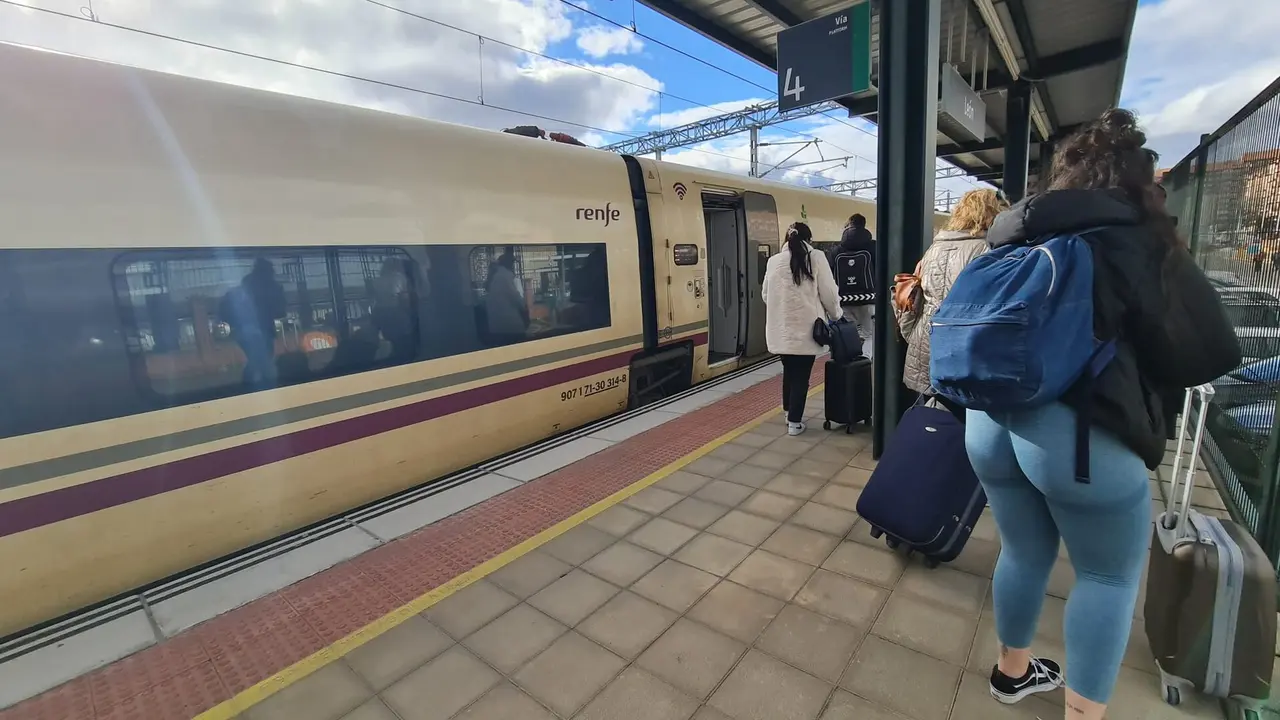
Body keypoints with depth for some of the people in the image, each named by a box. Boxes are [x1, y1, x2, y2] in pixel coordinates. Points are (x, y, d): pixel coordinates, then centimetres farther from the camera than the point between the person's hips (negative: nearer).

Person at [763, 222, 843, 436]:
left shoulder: (774, 261, 1)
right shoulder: (816, 258, -5)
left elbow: (765, 294, 10)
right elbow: (828, 293, -2)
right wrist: (836, 316, 15)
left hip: (781, 328, 3)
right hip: (806, 328, -3)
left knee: (789, 372, 20)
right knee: (801, 376, 6)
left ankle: (789, 413, 33)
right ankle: (794, 422, 11)